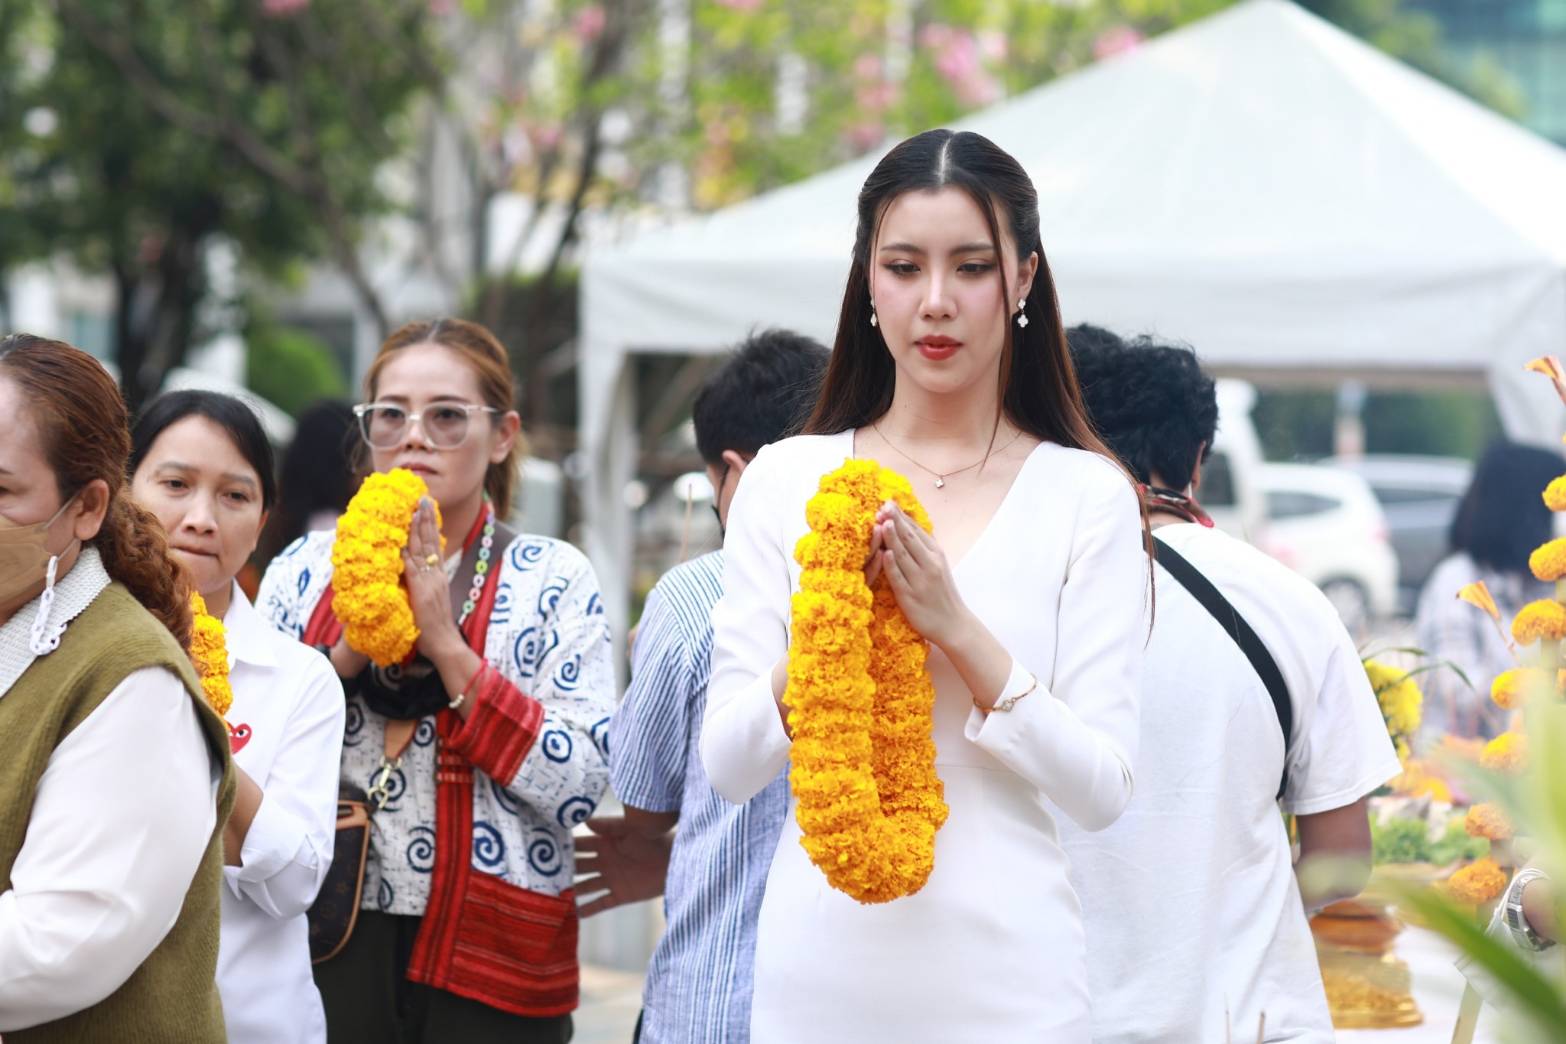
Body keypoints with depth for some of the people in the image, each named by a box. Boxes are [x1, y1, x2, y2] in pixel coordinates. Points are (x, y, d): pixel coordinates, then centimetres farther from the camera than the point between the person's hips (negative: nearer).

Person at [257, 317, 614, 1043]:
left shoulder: (554, 581, 0)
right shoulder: (304, 569, 6)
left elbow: (582, 784, -11)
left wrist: (447, 645, -15)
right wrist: (346, 650, -10)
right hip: (328, 949, 2)